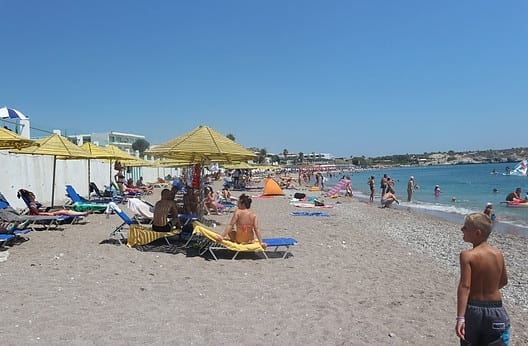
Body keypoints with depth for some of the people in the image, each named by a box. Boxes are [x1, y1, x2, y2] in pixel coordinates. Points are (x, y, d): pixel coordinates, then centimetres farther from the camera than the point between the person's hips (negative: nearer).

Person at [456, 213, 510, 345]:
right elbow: (503, 281, 15)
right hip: (496, 309, 3)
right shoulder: (499, 254, -1)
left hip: (473, 309, -3)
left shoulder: (467, 255, -16)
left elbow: (464, 286, -23)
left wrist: (460, 318, -25)